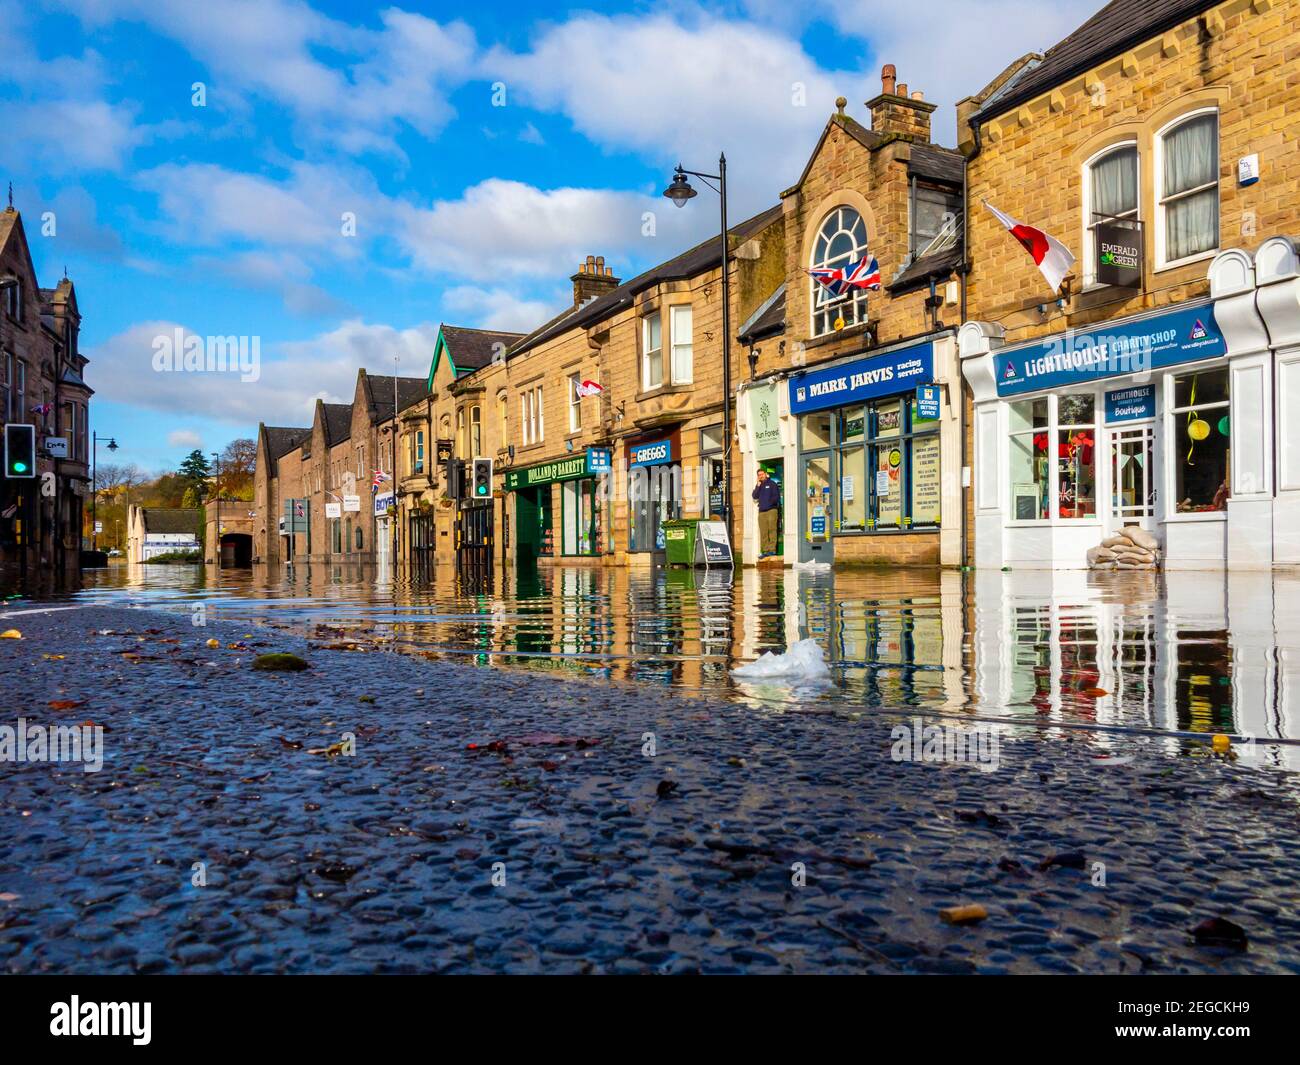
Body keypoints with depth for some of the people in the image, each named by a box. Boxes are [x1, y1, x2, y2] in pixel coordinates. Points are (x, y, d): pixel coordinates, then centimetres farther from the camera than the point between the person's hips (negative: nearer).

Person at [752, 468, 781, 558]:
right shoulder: (758, 485, 19)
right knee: (763, 533, 0)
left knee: (772, 530, -10)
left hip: (771, 510, -4)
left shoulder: (772, 484, 7)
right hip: (761, 511, 4)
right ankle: (764, 551, 1)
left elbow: (776, 496, 1)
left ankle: (772, 549, -11)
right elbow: (755, 496, 5)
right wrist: (758, 485, -1)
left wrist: (770, 502, -14)